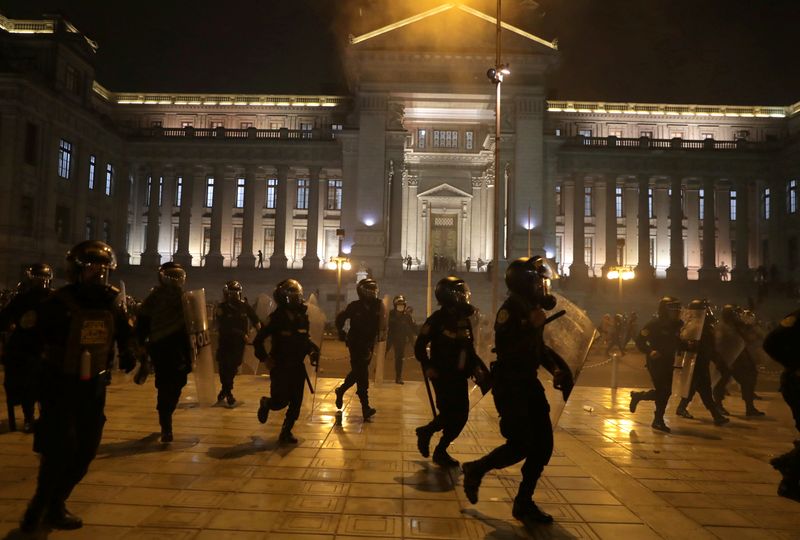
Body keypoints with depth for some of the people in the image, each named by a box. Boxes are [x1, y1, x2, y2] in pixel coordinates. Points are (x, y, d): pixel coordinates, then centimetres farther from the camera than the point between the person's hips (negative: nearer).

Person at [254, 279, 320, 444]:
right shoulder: (276, 317, -14)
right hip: (280, 367, -5)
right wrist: (265, 358, -15)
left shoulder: (302, 316, 2)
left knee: (296, 403, 6)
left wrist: (312, 350, 0)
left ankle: (286, 432, 23)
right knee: (280, 402, -5)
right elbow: (258, 340, -10)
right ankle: (266, 403, 30)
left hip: (297, 367, 5)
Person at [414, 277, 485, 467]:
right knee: (449, 414, -7)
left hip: (460, 376, 7)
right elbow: (420, 345, -11)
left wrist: (476, 366, 6)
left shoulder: (464, 319, 9)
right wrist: (427, 366, -20)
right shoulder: (438, 318, -11)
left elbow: (469, 347, 17)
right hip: (442, 375, -7)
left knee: (461, 415, 9)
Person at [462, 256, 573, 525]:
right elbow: (504, 349, -28)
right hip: (509, 386, -9)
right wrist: (532, 326, -28)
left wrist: (555, 368, 8)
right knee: (520, 445, -10)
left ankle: (524, 503, 19)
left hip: (529, 382, 9)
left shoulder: (533, 307, 10)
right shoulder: (511, 308, -17)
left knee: (543, 444, 6)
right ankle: (475, 470, 16)